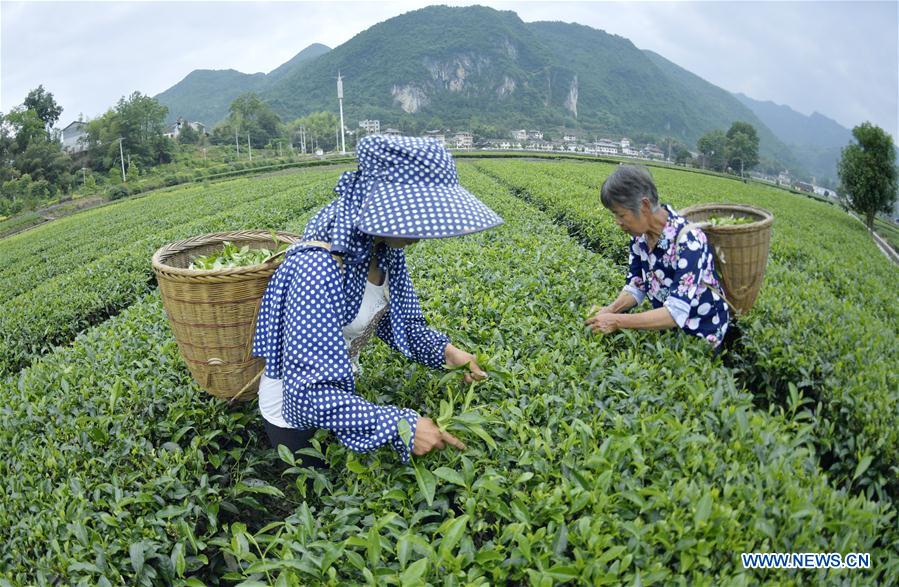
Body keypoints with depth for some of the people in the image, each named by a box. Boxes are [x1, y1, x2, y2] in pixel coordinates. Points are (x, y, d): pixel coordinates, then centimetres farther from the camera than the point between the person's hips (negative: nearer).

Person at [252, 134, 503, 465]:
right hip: (295, 411, -7)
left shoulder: (385, 249, -14)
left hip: (341, 388, 7)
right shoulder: (318, 268, -37)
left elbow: (394, 319, 3)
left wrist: (442, 350, -13)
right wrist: (402, 426, -37)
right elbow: (309, 393, -38)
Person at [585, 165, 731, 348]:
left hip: (702, 335, -6)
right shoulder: (640, 235, -7)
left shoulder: (688, 240, -28)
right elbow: (635, 286, 1)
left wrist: (617, 322, -31)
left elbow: (677, 313, -32)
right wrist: (612, 310, -18)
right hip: (667, 329, 6)